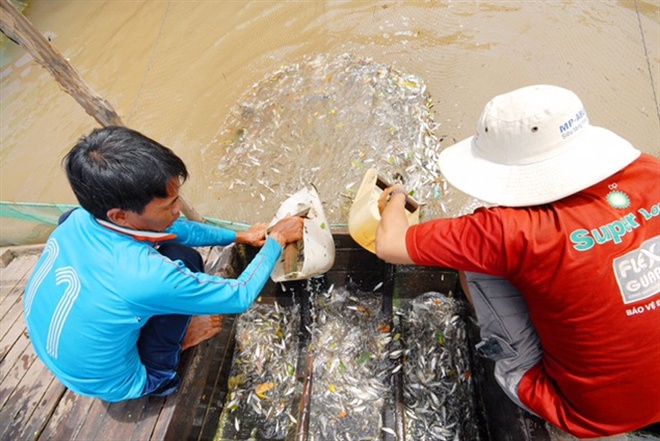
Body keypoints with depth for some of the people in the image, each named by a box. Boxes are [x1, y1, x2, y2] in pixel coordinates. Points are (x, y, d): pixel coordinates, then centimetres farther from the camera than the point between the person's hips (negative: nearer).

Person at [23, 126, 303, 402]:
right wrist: (277, 240, -15)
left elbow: (175, 229, -4)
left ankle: (167, 333, 14)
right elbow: (240, 297, -26)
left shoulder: (80, 218, -19)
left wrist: (238, 237, 3)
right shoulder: (143, 275, -40)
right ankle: (159, 371, 3)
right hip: (108, 384, -6)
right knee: (183, 258, -18)